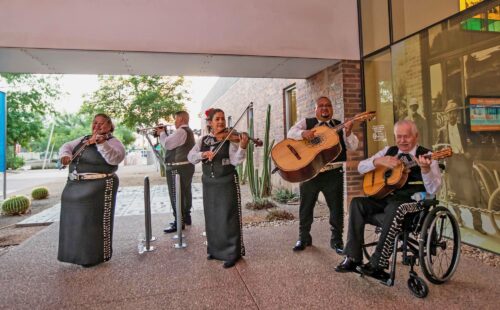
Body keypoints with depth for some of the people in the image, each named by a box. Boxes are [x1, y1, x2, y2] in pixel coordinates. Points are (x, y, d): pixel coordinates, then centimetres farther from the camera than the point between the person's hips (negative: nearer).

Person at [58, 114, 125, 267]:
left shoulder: (113, 142, -7)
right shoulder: (83, 139, 16)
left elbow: (115, 158, -24)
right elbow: (66, 146, 14)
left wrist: (101, 143, -38)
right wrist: (66, 155, -9)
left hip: (99, 187, -7)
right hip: (74, 186, 8)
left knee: (95, 221, -2)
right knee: (75, 220, 16)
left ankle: (97, 256, 11)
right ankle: (77, 253, 32)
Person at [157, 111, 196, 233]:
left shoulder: (181, 131, -15)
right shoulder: (188, 131, 18)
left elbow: (167, 144, -17)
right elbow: (173, 144, 17)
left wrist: (162, 133, 0)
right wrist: (164, 134, 7)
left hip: (178, 168, -11)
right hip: (186, 166, 11)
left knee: (176, 195, -7)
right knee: (185, 193, 16)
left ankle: (179, 222, -3)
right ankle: (186, 217, 26)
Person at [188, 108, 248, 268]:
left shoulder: (231, 139, -7)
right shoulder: (203, 140, 6)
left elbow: (235, 161, -18)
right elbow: (190, 157, 0)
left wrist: (242, 147, -35)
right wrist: (203, 154, -19)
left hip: (227, 183, -4)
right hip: (209, 184, 5)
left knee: (228, 218, -1)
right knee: (212, 218, 14)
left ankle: (232, 253, 10)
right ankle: (215, 249, 31)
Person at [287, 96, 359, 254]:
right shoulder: (306, 122, 7)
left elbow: (353, 147, -2)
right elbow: (291, 133, -8)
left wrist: (348, 133, -22)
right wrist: (303, 133, -29)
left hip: (333, 173, 0)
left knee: (337, 207, 6)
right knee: (306, 207, 10)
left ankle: (336, 239, 22)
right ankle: (304, 237, 27)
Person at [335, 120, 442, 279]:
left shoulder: (426, 156, 1)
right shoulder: (389, 151, 14)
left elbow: (433, 190, -10)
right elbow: (361, 167, 9)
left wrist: (425, 168, -29)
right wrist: (379, 161, -10)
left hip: (413, 201, -4)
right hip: (385, 196, 5)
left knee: (394, 208, -37)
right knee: (357, 202, -21)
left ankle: (378, 264, -27)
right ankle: (353, 258, -17)